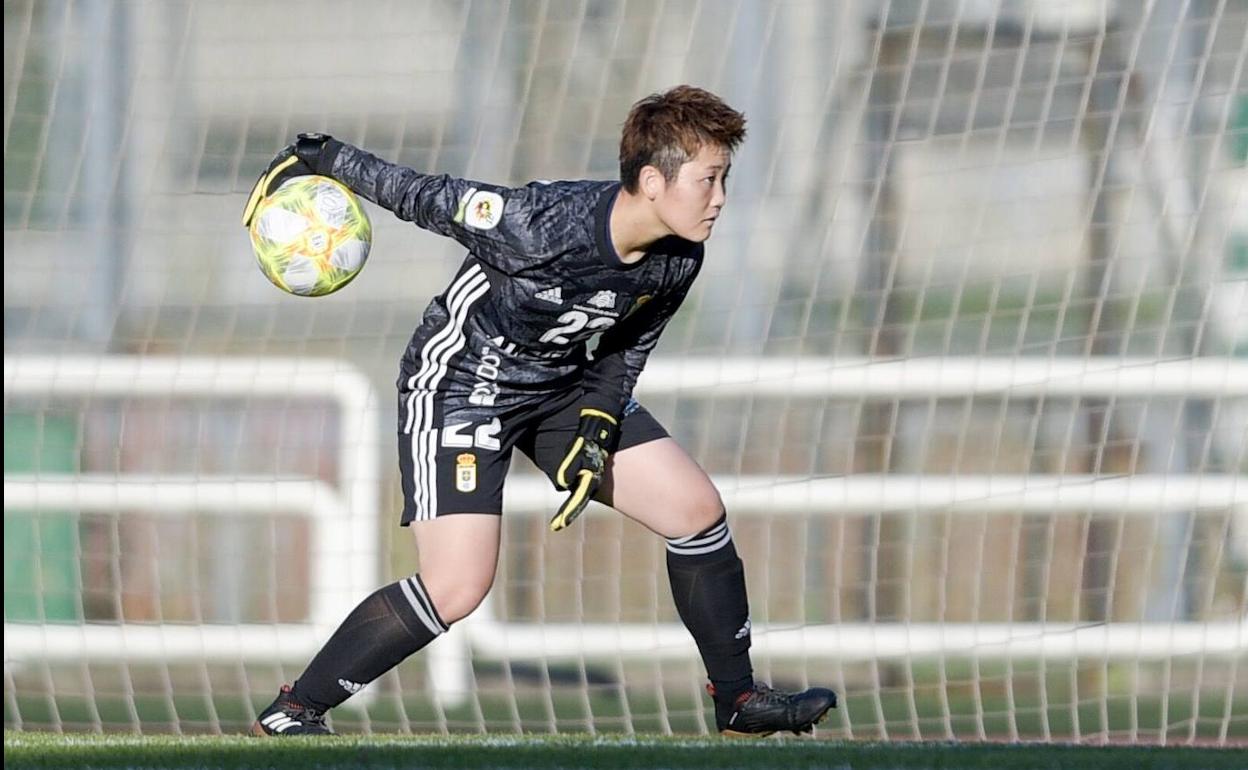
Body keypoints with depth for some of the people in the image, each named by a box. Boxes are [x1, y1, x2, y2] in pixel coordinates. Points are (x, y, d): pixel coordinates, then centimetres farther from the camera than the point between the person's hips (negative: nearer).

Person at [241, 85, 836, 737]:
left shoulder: (678, 259, -13)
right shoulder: (541, 225, -34)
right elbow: (430, 198, -21)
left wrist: (597, 430, -6)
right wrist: (317, 158, -13)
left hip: (567, 387, 7)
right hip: (460, 383, -7)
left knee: (696, 510, 1)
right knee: (456, 588, -19)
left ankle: (738, 701, 18)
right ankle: (290, 713, -6)